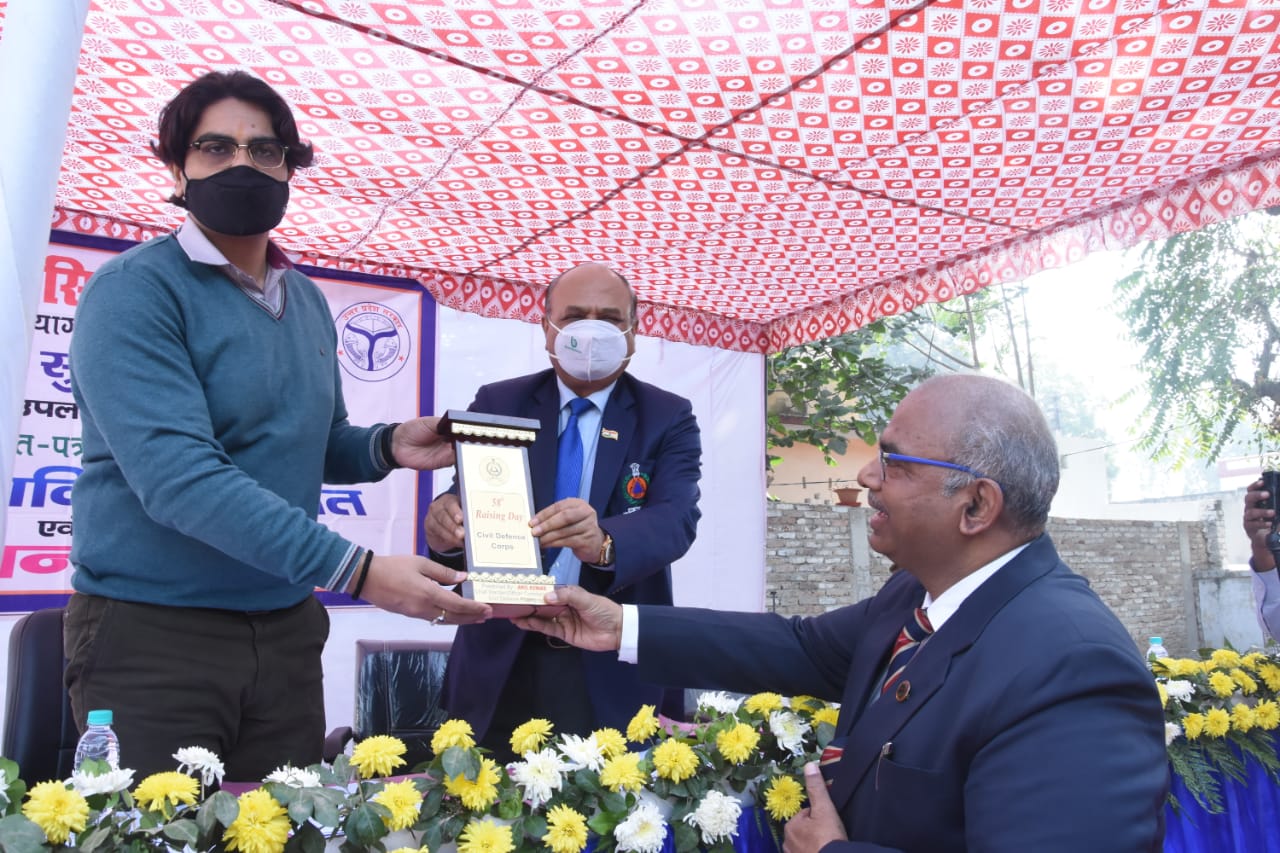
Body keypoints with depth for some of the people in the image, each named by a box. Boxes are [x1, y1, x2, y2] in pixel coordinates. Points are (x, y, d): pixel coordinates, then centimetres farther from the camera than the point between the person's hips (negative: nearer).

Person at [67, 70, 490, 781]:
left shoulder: (307, 300, 10)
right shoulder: (135, 291, -12)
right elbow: (177, 474, -25)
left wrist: (389, 446, -3)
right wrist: (359, 570, -30)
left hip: (286, 630, 6)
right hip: (154, 629, -6)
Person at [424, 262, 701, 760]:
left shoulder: (668, 419, -1)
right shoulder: (498, 403, 3)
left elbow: (675, 518, -16)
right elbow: (468, 494, -8)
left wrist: (603, 541, -37)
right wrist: (447, 521, -32)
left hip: (611, 674, -1)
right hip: (499, 663, 1)